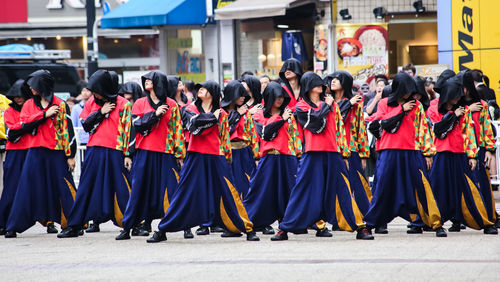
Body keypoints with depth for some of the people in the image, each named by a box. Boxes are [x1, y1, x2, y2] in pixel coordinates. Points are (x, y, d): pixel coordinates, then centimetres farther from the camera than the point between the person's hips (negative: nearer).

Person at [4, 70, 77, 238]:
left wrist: (70, 155, -6)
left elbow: (67, 130, -1)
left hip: (56, 153, -3)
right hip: (35, 153, 3)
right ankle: (13, 227, 5)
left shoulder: (60, 105, 1)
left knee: (62, 187, -4)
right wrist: (44, 114, -11)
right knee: (27, 189, 2)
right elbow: (24, 125, -3)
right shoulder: (29, 105, 12)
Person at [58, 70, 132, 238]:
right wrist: (101, 112, -7)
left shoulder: (123, 104, -2)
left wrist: (127, 154, -8)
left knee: (120, 188, -5)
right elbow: (86, 125, 5)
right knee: (87, 188, 5)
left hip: (115, 152, -4)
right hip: (94, 151, 4)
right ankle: (74, 226, 9)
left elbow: (127, 131, -4)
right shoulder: (91, 103, 10)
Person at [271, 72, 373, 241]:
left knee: (342, 190, 1)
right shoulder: (301, 106, 7)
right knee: (303, 191, -2)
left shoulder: (332, 104, 17)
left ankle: (360, 228, 2)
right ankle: (285, 229, 4)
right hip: (313, 154, -2)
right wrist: (326, 106, 2)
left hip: (333, 154, 2)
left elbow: (340, 129, 16)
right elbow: (315, 121, -12)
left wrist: (344, 154, 11)